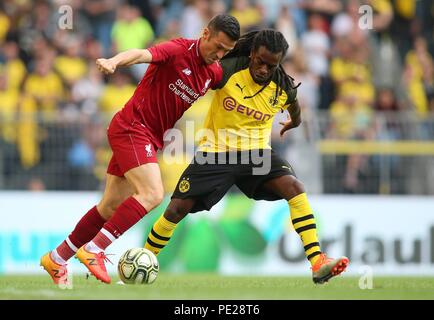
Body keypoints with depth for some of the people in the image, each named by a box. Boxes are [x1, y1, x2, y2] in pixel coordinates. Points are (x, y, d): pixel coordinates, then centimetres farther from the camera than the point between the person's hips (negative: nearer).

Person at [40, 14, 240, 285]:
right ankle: (93, 249, -18)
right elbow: (143, 54, -34)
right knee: (152, 194, -23)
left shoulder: (215, 73, 6)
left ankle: (56, 259, 21)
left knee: (111, 207, 11)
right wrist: (114, 62, -54)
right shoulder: (180, 50, -17)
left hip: (149, 138, 8)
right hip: (132, 127, -8)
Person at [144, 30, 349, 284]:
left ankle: (318, 264, -29)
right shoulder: (227, 70, -17)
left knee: (294, 186, -24)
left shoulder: (283, 88, -8)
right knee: (177, 209, -8)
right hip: (215, 152, -1)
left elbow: (294, 109, 19)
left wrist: (294, 123, 35)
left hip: (256, 152, 1)